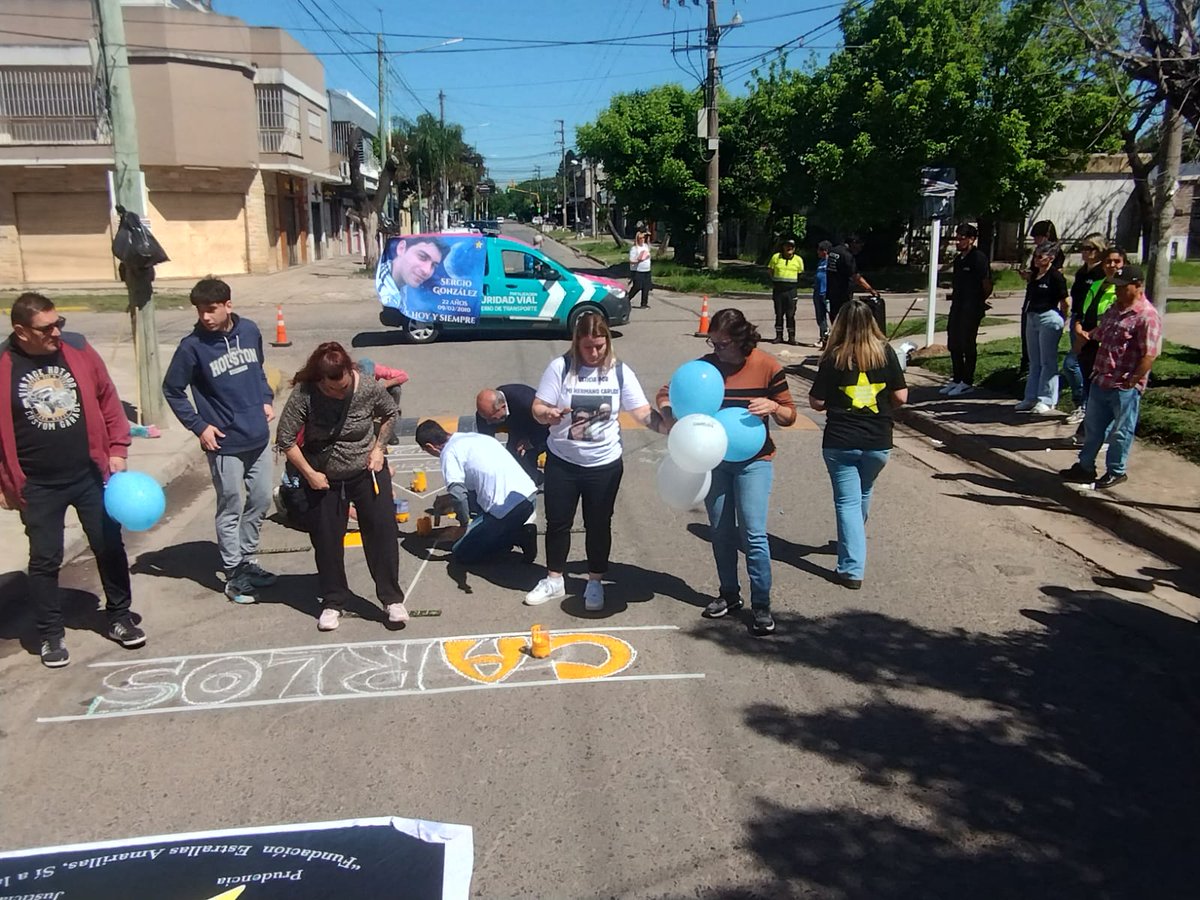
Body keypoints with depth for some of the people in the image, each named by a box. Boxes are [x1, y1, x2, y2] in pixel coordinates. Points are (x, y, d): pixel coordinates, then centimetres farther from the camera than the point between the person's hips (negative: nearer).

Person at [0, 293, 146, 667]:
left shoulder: (78, 350, -3)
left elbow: (108, 401, 5)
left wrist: (117, 451, 1)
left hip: (91, 475, 2)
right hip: (38, 486, -2)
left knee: (110, 547, 10)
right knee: (45, 560, 8)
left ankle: (120, 618, 27)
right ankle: (51, 634, 23)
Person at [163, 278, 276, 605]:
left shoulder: (250, 330, 0)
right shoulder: (192, 346, -13)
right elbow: (172, 391, -4)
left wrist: (266, 399, 5)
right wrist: (199, 426, -9)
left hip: (259, 436, 5)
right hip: (225, 443, -5)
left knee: (261, 501, 15)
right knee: (231, 509, 5)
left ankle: (247, 559, 32)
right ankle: (234, 575, 18)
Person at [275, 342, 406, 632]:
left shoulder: (368, 387, -17)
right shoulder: (305, 395, -22)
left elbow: (390, 414, 4)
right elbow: (285, 439, -16)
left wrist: (378, 448, -5)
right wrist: (309, 474, -14)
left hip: (367, 470, 0)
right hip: (323, 479, 0)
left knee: (382, 530, -2)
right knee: (326, 540, 7)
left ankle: (392, 598, 9)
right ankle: (333, 602, 24)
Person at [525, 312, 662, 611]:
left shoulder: (620, 372, -5)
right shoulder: (560, 367, -9)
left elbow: (643, 412, -9)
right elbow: (537, 408, -10)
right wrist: (548, 414, -33)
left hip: (604, 464, 0)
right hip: (562, 462, 0)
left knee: (598, 524, 11)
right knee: (558, 522, 11)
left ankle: (595, 583, 28)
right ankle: (553, 581, 29)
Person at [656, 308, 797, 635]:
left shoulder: (767, 367, -9)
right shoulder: (706, 365, -4)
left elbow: (789, 416, -2)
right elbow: (666, 393, 0)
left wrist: (773, 407, -24)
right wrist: (669, 415, -21)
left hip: (753, 460, -3)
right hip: (713, 458, 3)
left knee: (753, 533, -7)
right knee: (720, 531, 12)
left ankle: (761, 604, 4)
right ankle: (729, 594, 28)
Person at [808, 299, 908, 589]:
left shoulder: (833, 358, -10)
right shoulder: (886, 353, -5)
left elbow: (816, 402, -8)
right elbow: (901, 396, -3)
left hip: (839, 442, -3)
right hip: (878, 442, 3)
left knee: (847, 502, 3)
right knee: (863, 494, 26)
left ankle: (852, 569, -2)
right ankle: (853, 542, 48)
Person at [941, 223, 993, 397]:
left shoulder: (979, 258, -11)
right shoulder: (958, 259, 14)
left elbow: (987, 286, -9)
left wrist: (979, 302, 2)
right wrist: (953, 295, 11)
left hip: (971, 309, -8)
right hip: (957, 307, 8)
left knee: (968, 344, -2)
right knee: (953, 344, 10)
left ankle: (967, 382, 6)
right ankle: (957, 380, 21)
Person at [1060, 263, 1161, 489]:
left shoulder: (1147, 315, -17)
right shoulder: (1114, 309, 9)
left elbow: (1149, 355, -20)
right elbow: (1099, 335, 24)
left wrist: (1131, 381, -19)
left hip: (1124, 387, -8)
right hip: (1100, 381, 8)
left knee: (1120, 432, 7)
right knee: (1093, 428, 17)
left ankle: (1116, 472, 22)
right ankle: (1085, 466, 28)